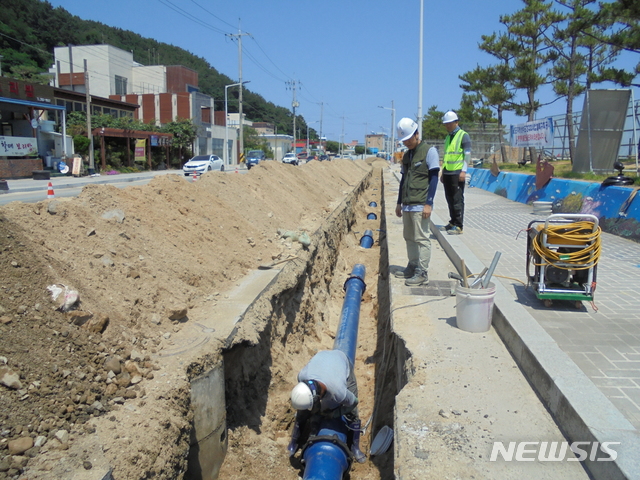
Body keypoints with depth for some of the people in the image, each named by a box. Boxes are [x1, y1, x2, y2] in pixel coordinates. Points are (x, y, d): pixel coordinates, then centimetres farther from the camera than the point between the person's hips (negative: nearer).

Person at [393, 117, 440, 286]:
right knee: (409, 237, 12)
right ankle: (412, 267, 23)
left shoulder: (429, 151, -4)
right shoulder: (406, 155, 16)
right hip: (407, 205, 7)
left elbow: (433, 178, -9)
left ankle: (422, 273, -1)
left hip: (420, 205, -7)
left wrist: (428, 204, -15)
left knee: (421, 239, -5)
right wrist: (399, 202, 19)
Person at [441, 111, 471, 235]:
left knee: (458, 200, -7)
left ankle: (458, 226, -6)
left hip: (457, 173, -7)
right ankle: (453, 222, 20)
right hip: (447, 173, 7)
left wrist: (464, 171, -17)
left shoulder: (463, 135, -3)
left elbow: (467, 154, -9)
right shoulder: (447, 137, 19)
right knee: (450, 199, 11)